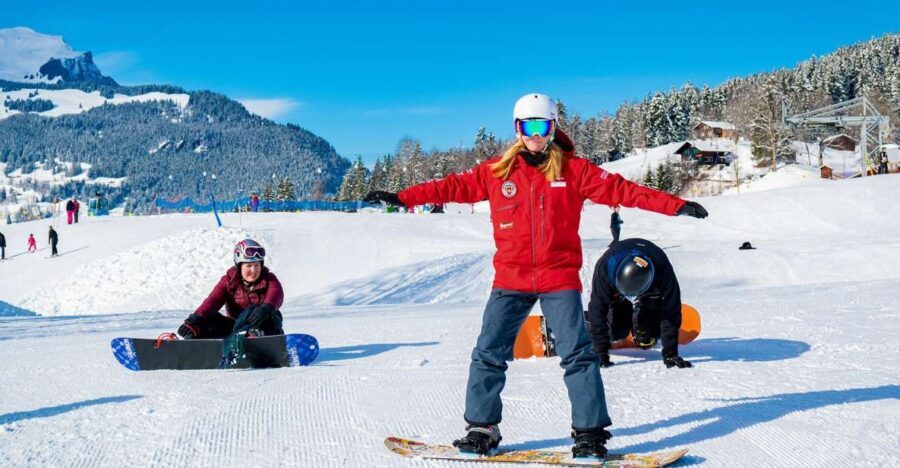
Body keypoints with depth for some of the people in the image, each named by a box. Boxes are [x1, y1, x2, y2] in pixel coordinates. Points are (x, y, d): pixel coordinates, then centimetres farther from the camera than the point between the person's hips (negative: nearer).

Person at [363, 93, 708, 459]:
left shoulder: (573, 169, 2)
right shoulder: (496, 171, 5)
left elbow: (619, 190, -2)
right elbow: (455, 186, 5)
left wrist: (675, 206, -8)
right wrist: (402, 198, 0)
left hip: (560, 278, -1)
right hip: (510, 278, 2)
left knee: (577, 353, -6)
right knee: (489, 353, 1)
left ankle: (590, 431, 3)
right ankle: (481, 428, 14)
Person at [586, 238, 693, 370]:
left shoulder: (663, 271, -42)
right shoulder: (605, 267, -44)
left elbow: (671, 312, -34)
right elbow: (598, 309, -37)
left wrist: (670, 352, -35)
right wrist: (600, 352, -37)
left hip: (651, 293, 0)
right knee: (617, 331, -15)